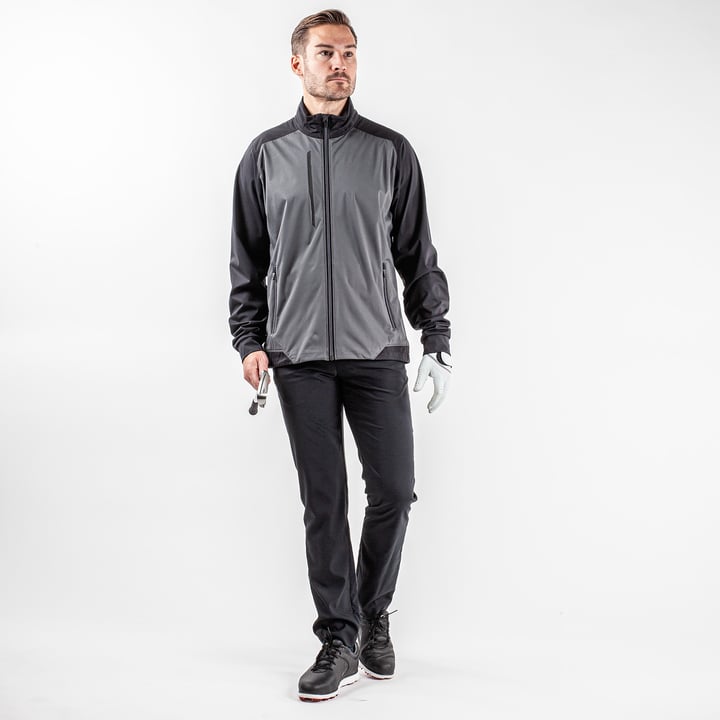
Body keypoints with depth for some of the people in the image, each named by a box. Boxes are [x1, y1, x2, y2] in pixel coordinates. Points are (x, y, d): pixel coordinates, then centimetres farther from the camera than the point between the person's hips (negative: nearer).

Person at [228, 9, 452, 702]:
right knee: (323, 501, 3)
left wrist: (437, 341, 3)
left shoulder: (390, 151, 7)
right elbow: (247, 261, 12)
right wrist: (249, 341, 2)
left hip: (377, 351, 0)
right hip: (299, 357, 0)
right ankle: (338, 640, 14)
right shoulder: (265, 155, 9)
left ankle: (373, 617, 23)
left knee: (394, 490, 0)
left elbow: (418, 256, 8)